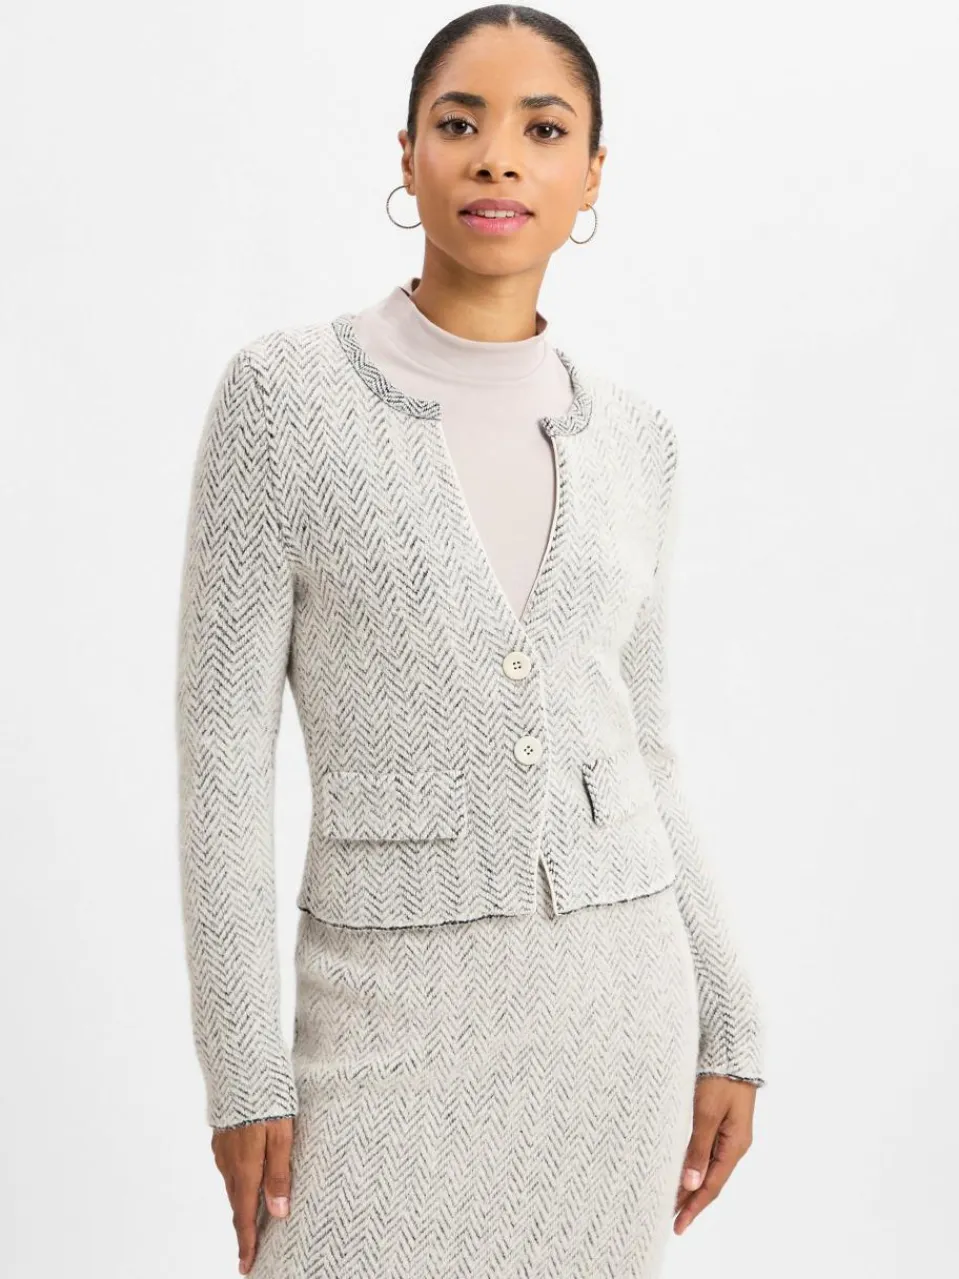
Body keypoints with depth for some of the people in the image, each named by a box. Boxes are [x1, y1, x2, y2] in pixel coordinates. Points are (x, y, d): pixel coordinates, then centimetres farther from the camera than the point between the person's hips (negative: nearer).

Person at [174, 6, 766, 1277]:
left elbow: (637, 749, 11)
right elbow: (222, 746, -8)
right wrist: (243, 1066, -10)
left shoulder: (628, 438, 5)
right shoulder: (283, 390, -7)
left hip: (613, 985, 4)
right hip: (401, 1005, -3)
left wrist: (726, 1028, 9)